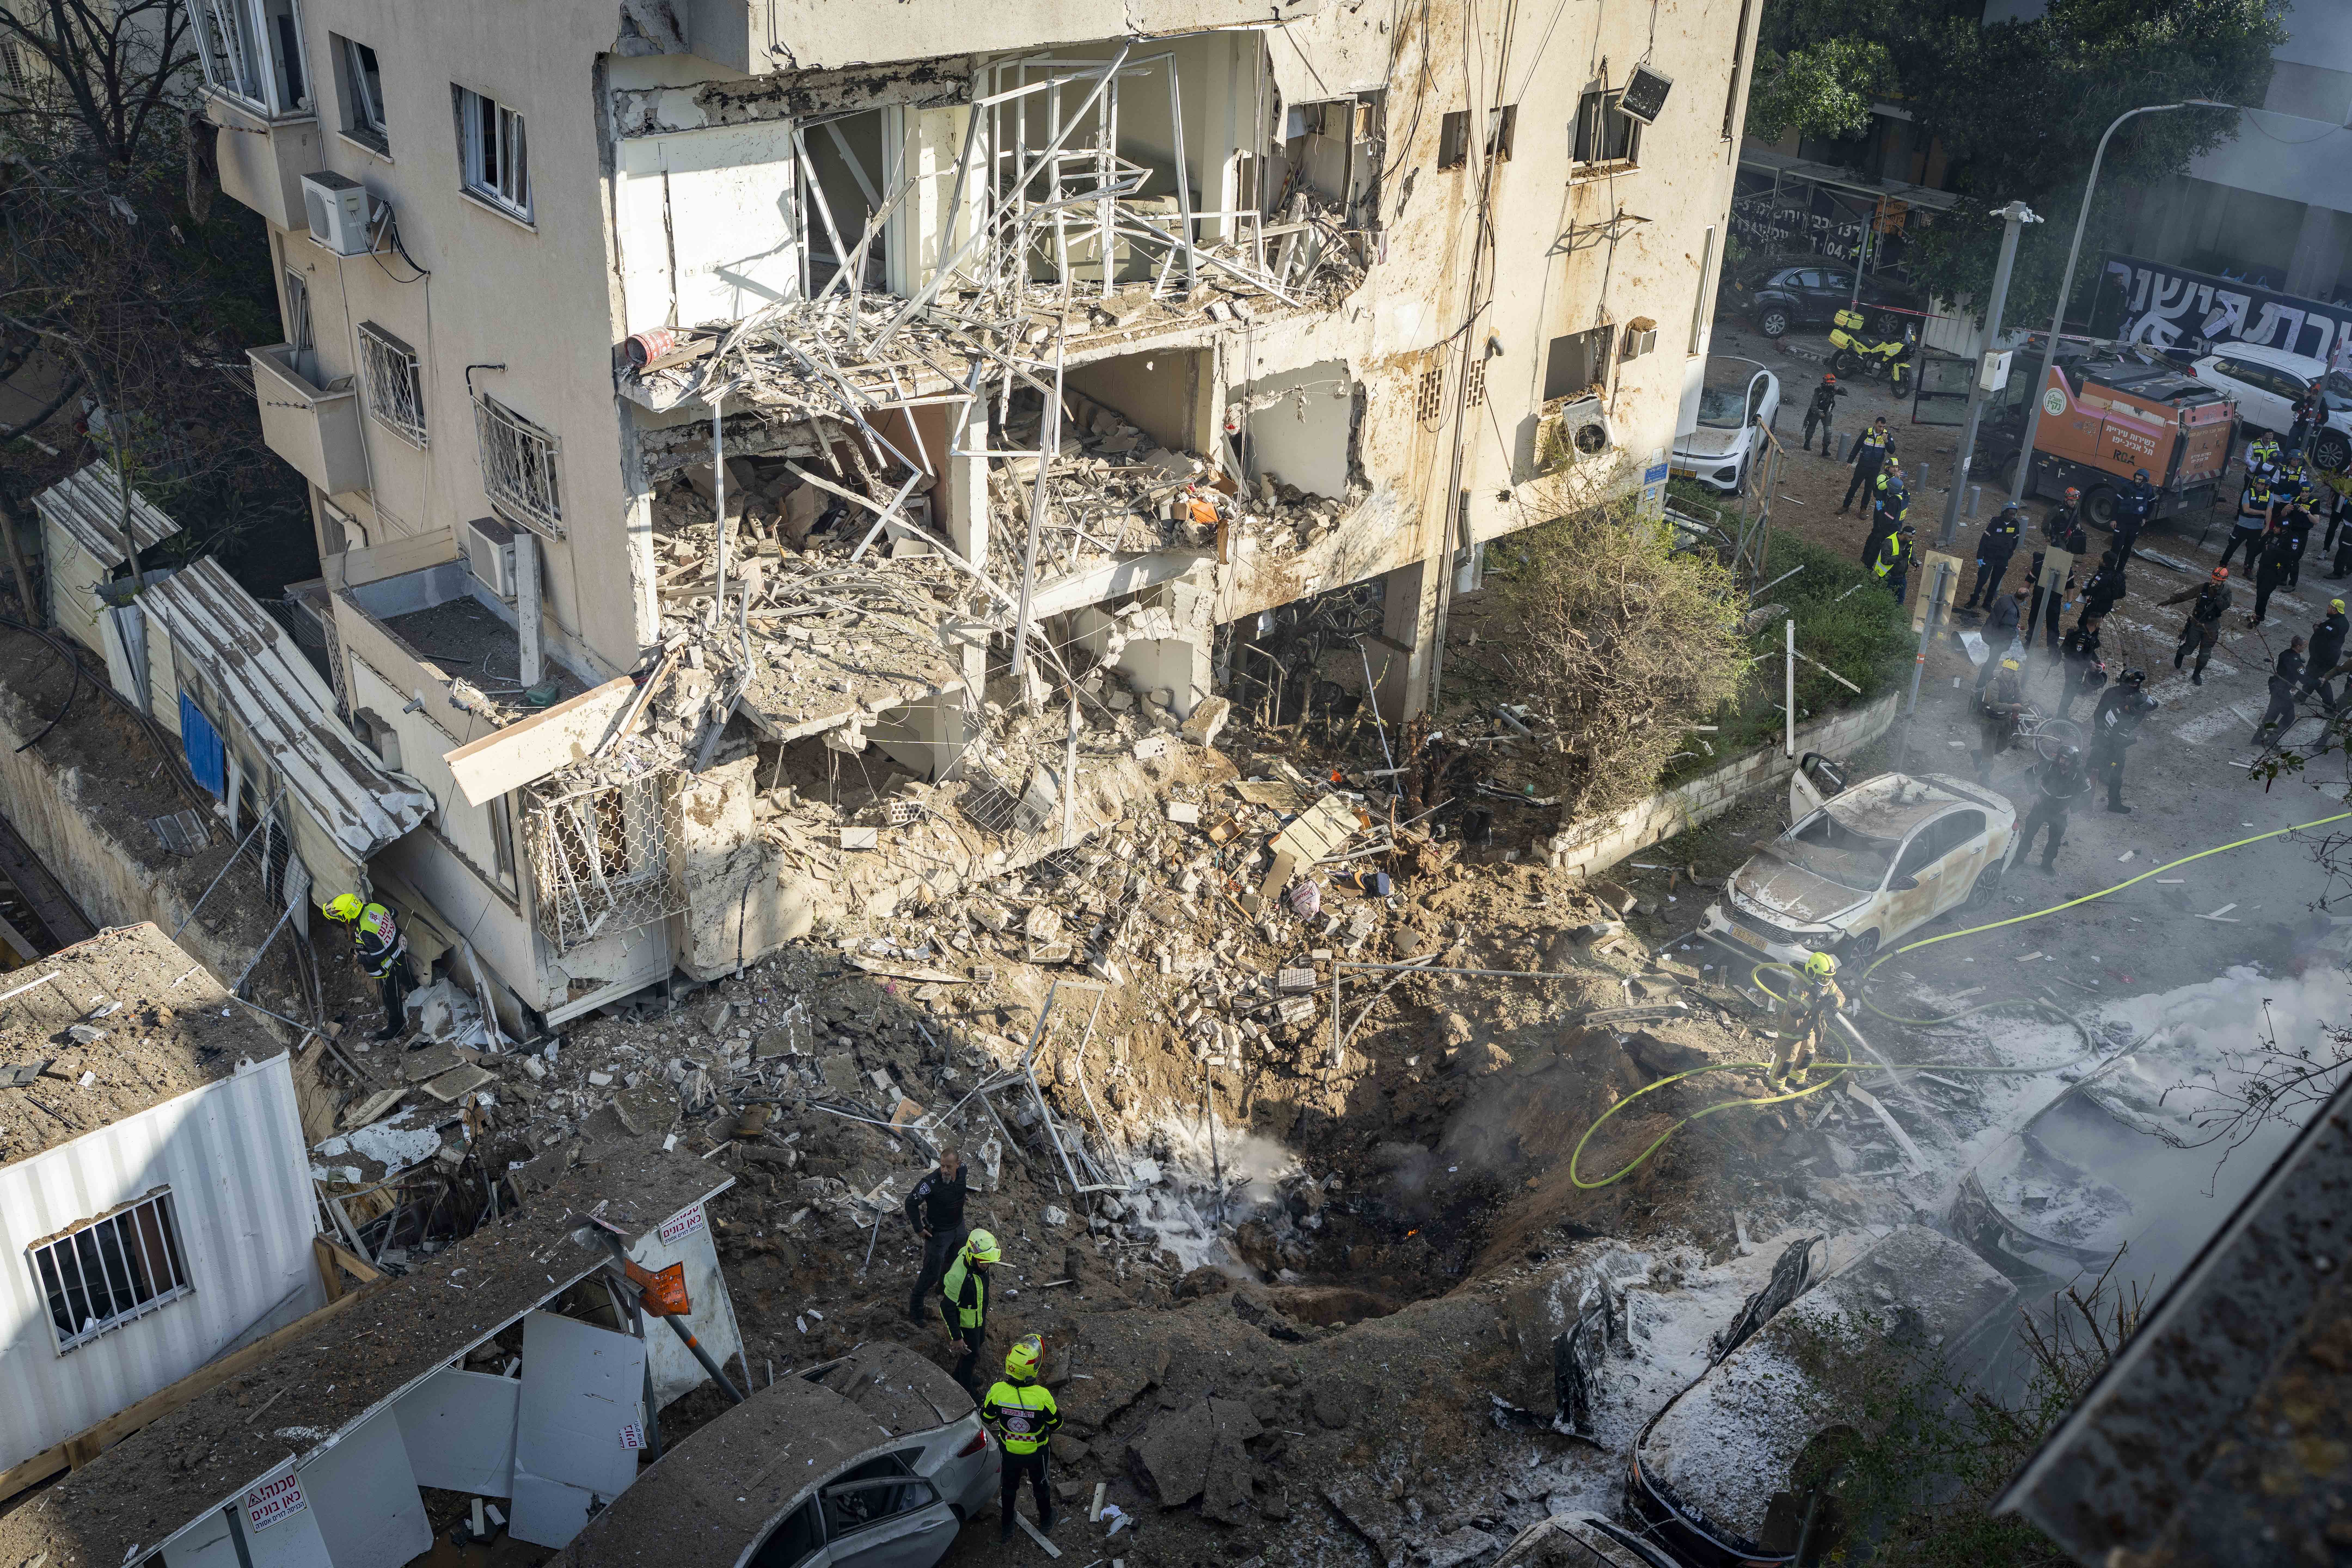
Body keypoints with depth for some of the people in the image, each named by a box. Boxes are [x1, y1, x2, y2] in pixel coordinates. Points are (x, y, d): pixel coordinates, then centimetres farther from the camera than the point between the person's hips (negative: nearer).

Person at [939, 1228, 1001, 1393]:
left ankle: (959, 1376, 54)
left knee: (979, 1342, 29)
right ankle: (966, 1389, 41)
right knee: (971, 1356, 13)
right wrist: (956, 1337, -24)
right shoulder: (959, 1277, -43)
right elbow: (947, 1308, -32)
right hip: (966, 1322, -8)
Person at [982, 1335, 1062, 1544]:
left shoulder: (997, 1391, -29)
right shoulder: (1042, 1396, -35)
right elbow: (1057, 1425, -17)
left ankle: (1006, 1527, 47)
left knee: (1009, 1487, 28)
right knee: (1040, 1486, 27)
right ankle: (1045, 1522, 50)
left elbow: (986, 1418, -10)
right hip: (1037, 1452, -1)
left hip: (1009, 1451, 1)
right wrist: (1053, 1406, 1)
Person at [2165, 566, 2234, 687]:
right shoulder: (2203, 588, -11)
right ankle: (2180, 653, 44)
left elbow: (2225, 607, -28)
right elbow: (2185, 595, -2)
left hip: (2211, 626, 0)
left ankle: (2197, 674, 25)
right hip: (2196, 623, 0)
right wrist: (2170, 601, -1)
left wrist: (2218, 594, -38)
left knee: (2205, 653, 6)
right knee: (2189, 649, 7)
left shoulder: (2226, 592, -12)